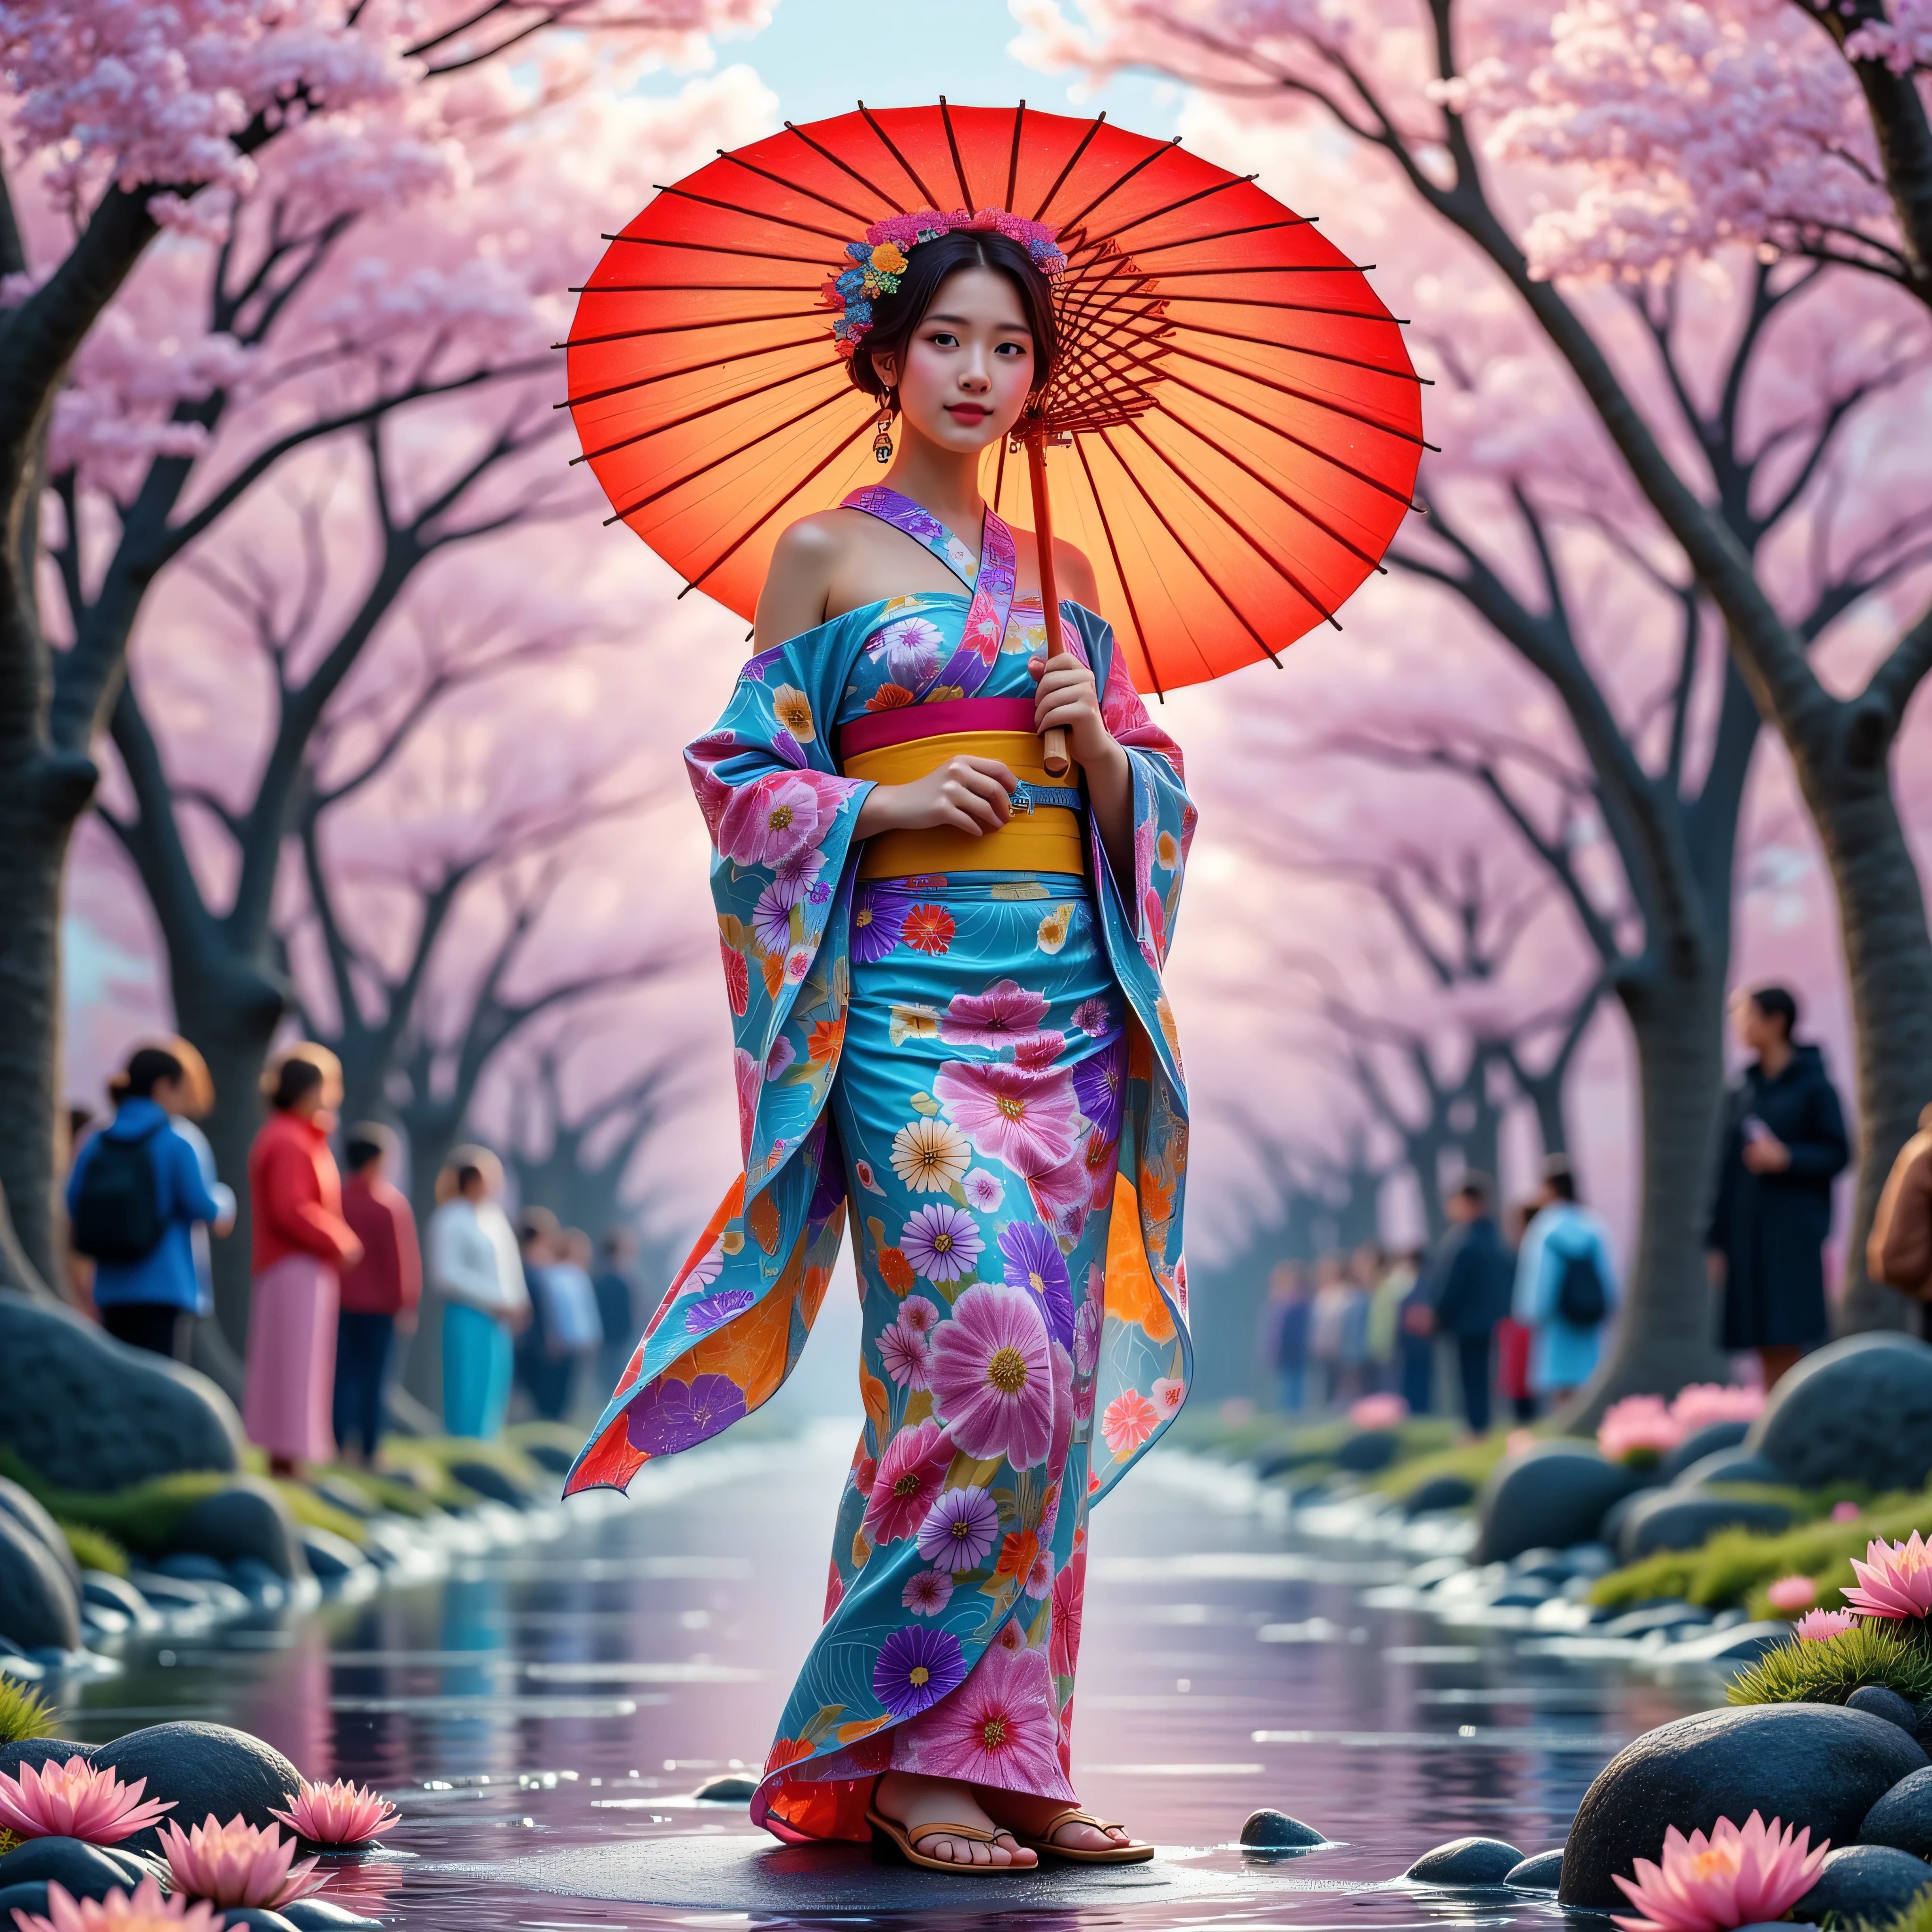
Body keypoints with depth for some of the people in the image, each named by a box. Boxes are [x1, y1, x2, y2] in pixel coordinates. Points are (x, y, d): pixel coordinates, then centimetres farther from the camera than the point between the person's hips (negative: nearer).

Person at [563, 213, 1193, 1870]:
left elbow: (1154, 801, 19)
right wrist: (889, 805, -12)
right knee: (982, 1345, -18)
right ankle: (912, 1745, -10)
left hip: (1069, 1001, 5)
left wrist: (1100, 750, -2)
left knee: (1051, 1372, 0)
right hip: (906, 999, -5)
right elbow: (745, 774, 4)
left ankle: (1008, 1753, 5)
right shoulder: (826, 555, 6)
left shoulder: (1064, 576, 17)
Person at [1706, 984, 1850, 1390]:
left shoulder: (1814, 1085, -3)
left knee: (1788, 1345, -9)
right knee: (1769, 1356, 3)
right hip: (1747, 1233, 5)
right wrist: (1716, 1242, 7)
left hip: (1794, 1232, -5)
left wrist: (1787, 1158, -21)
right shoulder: (1743, 1091, 12)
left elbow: (1839, 1155, -4)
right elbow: (1726, 1168, 11)